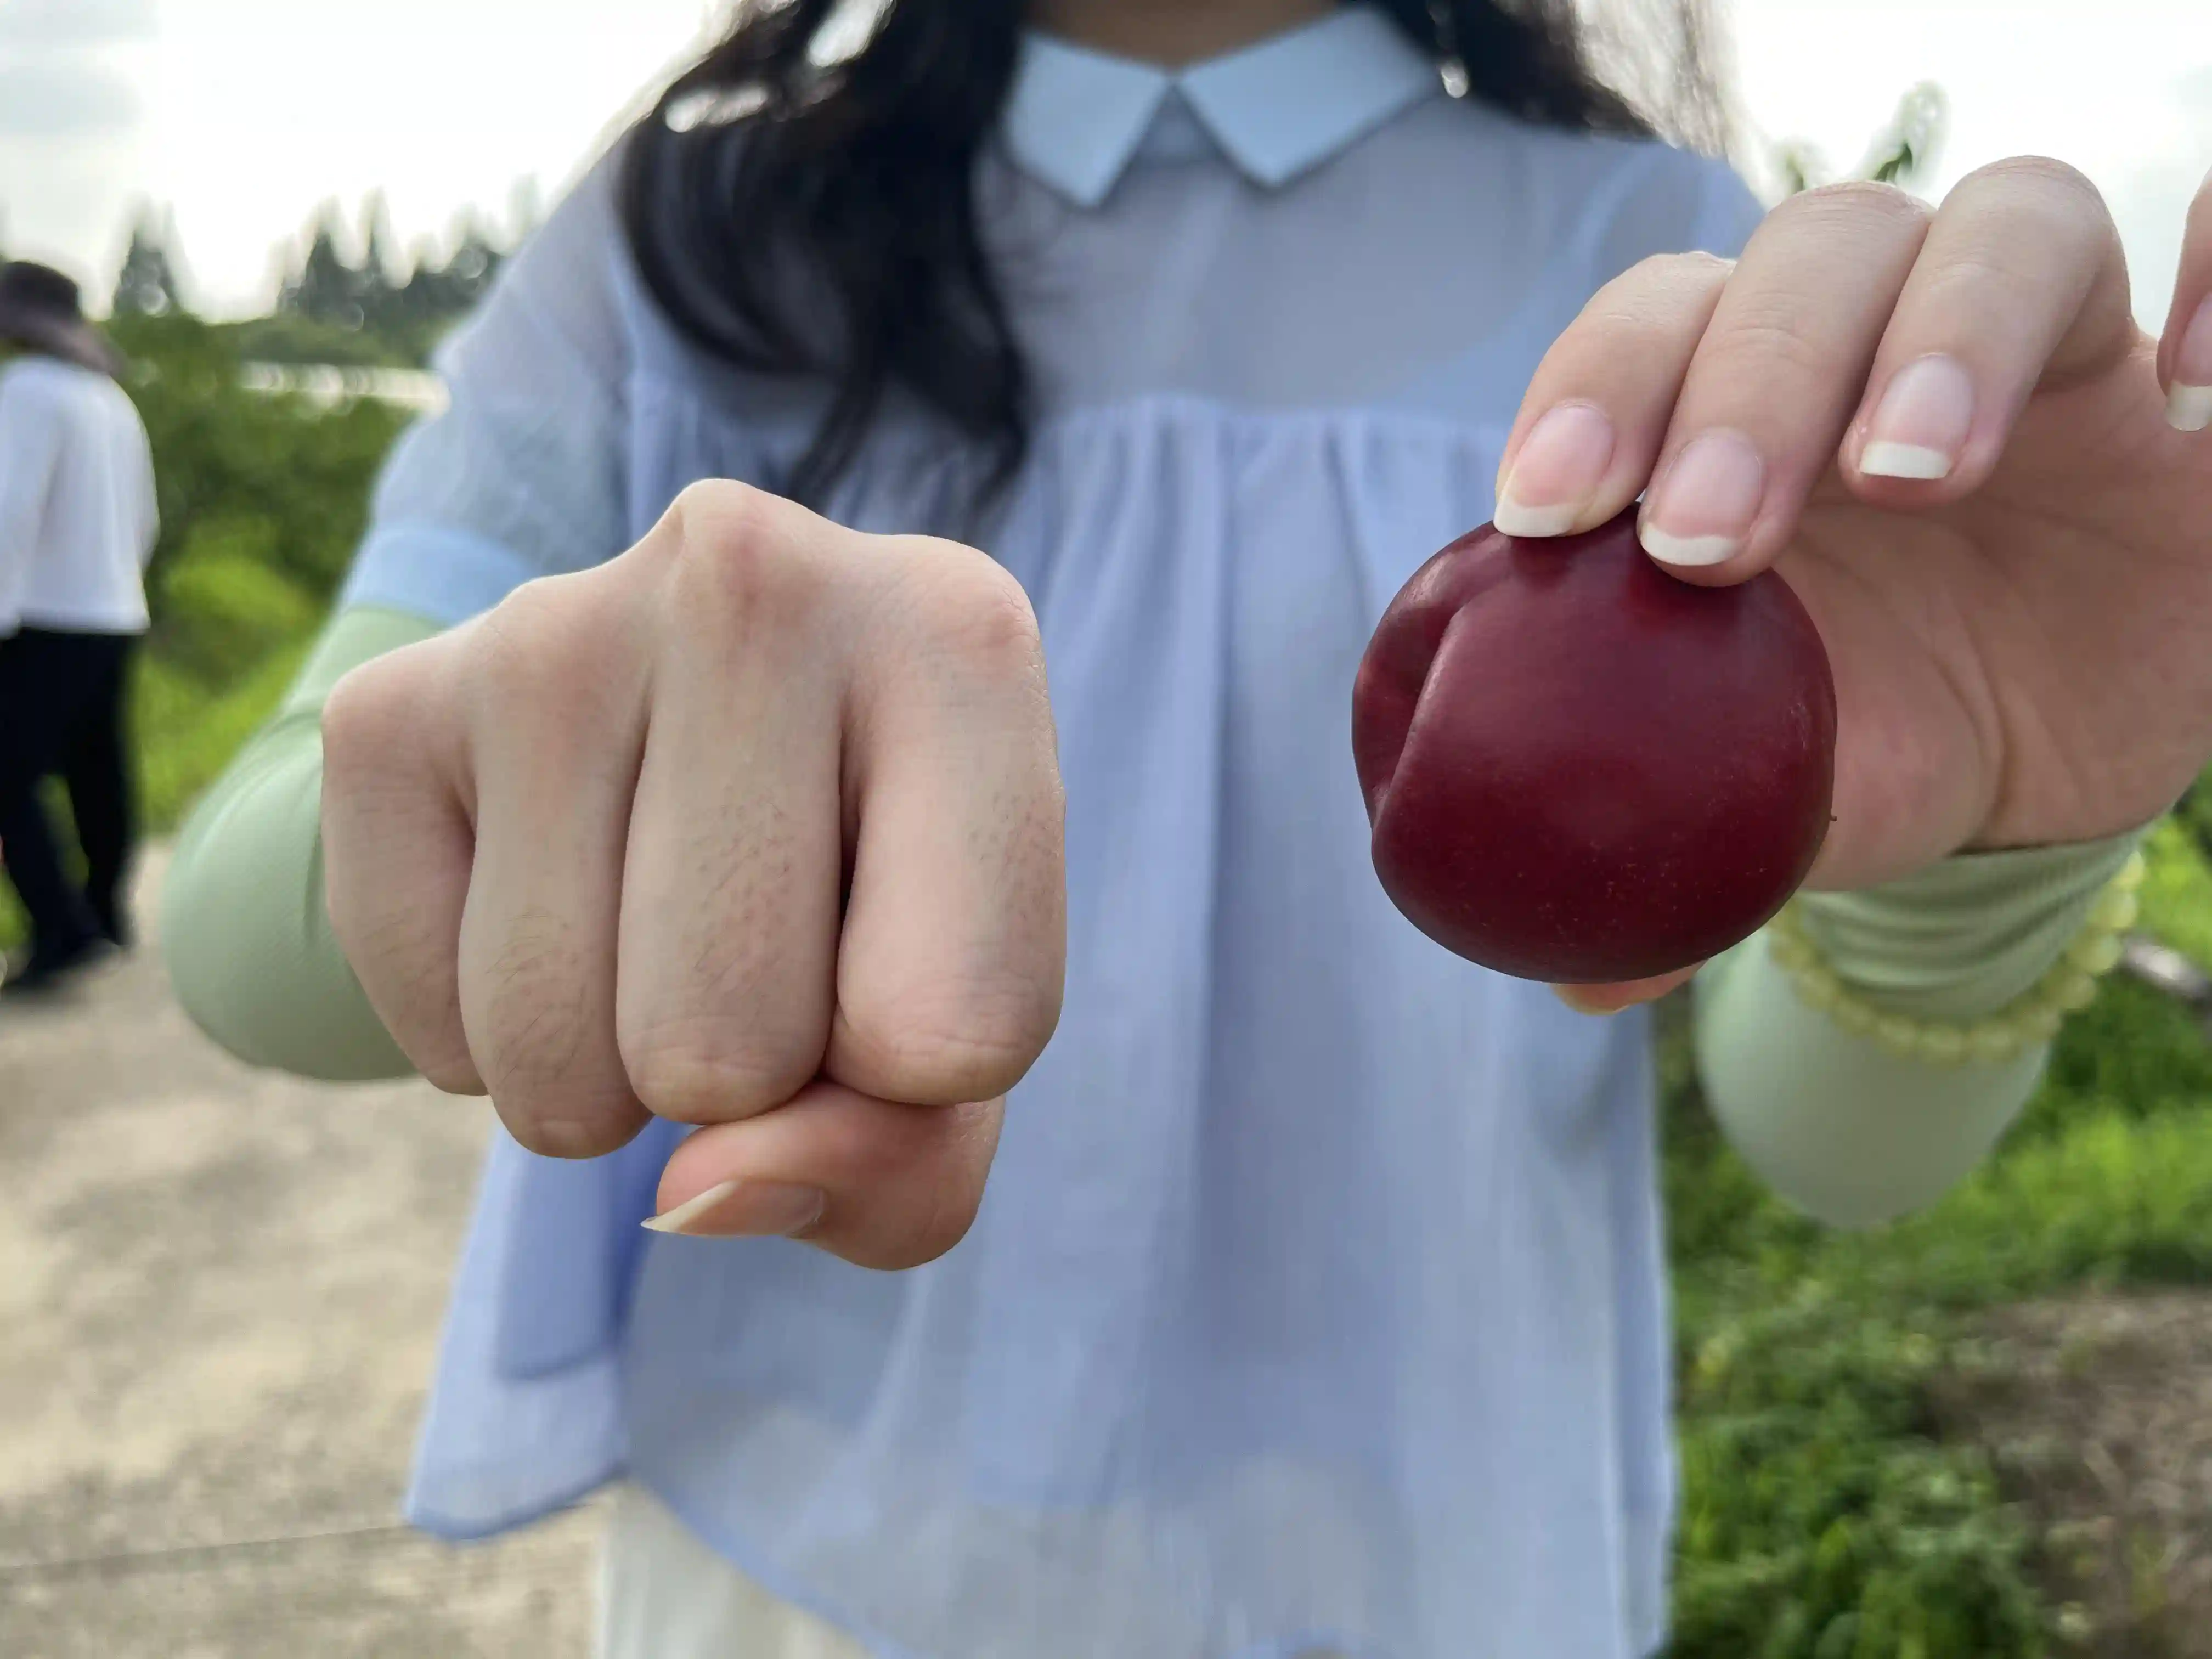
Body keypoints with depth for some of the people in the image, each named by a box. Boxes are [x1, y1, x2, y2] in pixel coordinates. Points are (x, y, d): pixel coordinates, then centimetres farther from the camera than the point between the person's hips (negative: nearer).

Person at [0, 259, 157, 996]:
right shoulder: (112, 400, 15)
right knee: (97, 776, 14)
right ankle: (106, 916, 22)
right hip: (115, 619, 8)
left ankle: (63, 930, -15)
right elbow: (141, 522, 21)